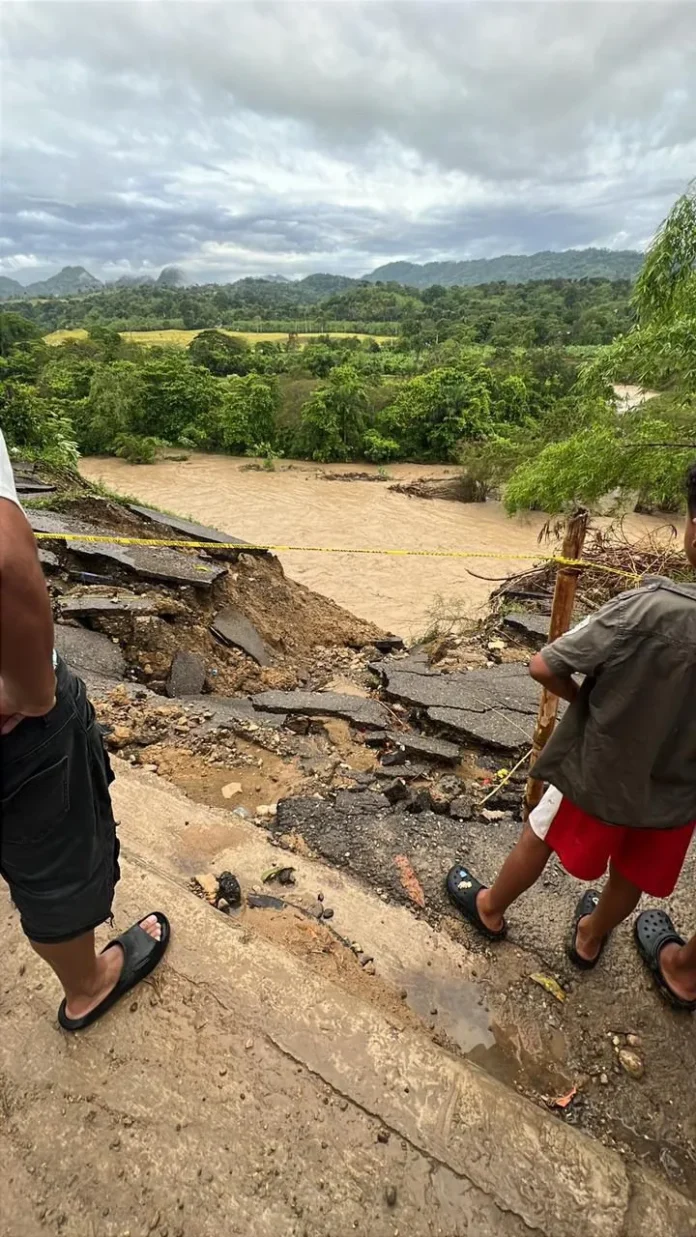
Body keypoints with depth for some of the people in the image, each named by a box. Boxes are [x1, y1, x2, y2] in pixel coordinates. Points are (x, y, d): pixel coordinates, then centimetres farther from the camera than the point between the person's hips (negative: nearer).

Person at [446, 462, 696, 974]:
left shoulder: (651, 610, -31)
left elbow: (543, 667, -28)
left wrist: (586, 699, -7)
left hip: (599, 773, -3)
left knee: (538, 841, 23)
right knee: (630, 878, 28)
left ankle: (490, 908, 48)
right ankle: (590, 938, 55)